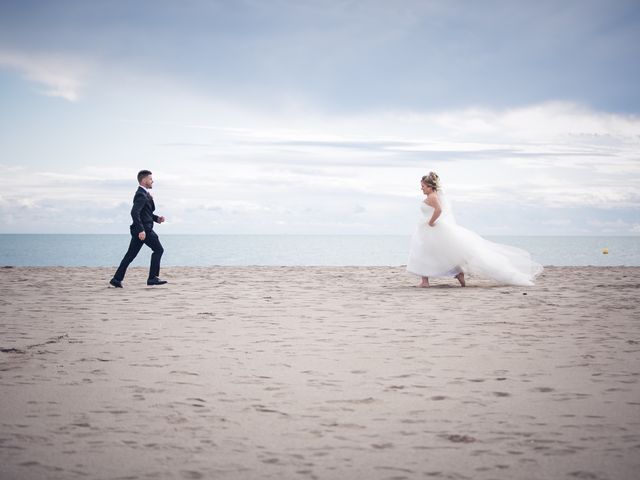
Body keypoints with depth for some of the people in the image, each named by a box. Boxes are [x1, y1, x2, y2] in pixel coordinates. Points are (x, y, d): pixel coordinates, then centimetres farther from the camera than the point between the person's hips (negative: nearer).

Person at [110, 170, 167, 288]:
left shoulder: (144, 194, 18)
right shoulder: (141, 195, -14)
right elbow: (134, 212, -25)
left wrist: (157, 218, 13)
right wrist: (141, 229, -28)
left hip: (141, 229, 10)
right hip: (143, 229, -10)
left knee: (131, 255, 9)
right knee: (158, 249, -4)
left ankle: (117, 279, 10)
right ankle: (153, 278, -4)